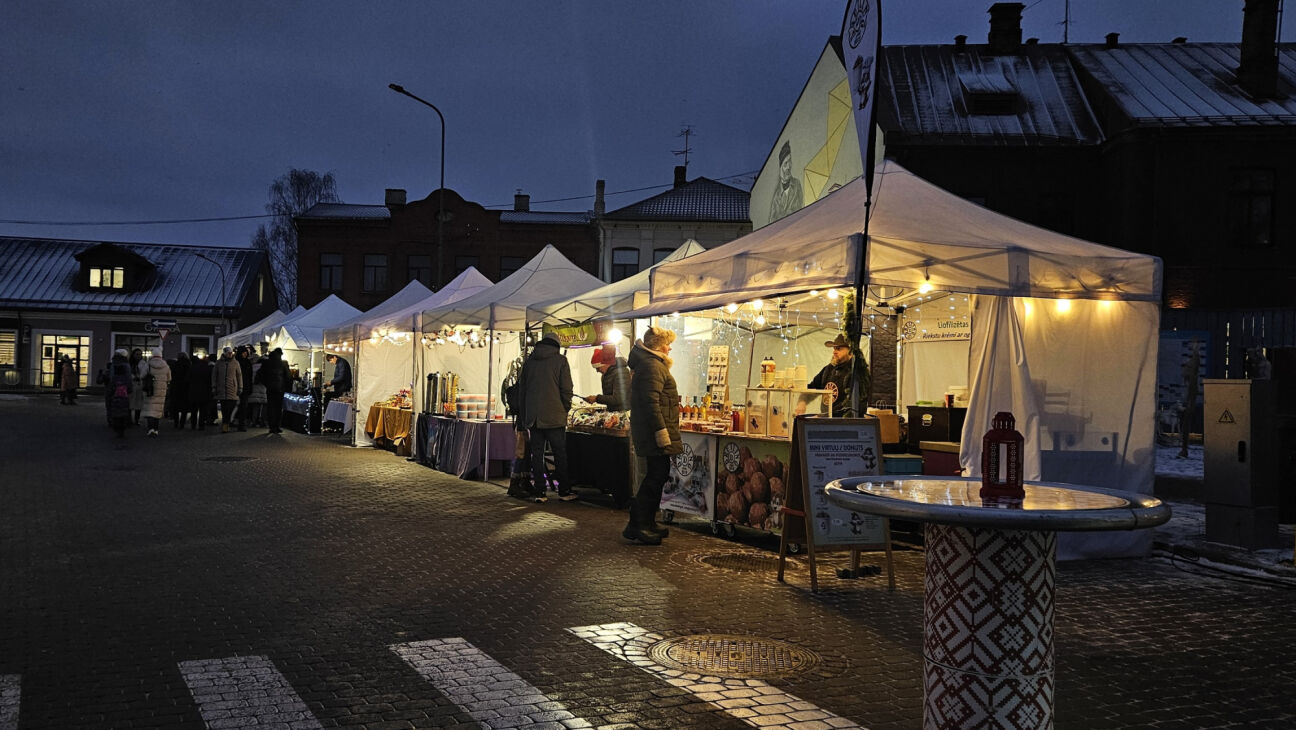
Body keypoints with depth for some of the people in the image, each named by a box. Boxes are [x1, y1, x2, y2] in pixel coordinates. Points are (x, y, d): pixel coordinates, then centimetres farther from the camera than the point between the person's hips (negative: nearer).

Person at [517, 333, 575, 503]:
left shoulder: (529, 361, 8)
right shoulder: (560, 360, -4)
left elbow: (521, 388, 13)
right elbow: (566, 388, -8)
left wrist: (525, 413, 19)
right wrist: (566, 409, 6)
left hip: (533, 417, 4)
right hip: (554, 416, -4)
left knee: (537, 454, 7)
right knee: (560, 453, 4)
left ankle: (539, 492, 7)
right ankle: (564, 491, 8)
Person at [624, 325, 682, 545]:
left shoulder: (653, 364, 19)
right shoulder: (652, 366, -15)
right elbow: (651, 402, -24)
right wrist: (662, 433, -26)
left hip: (651, 434, 11)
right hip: (655, 433, -11)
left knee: (656, 476, 15)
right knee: (656, 476, -9)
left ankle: (647, 523, 22)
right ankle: (637, 525, -7)